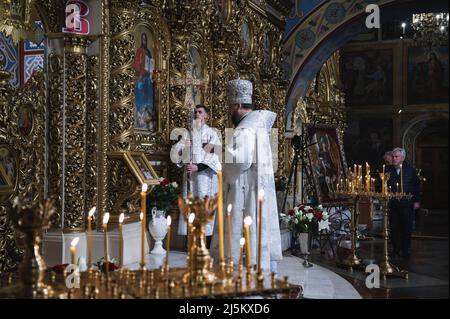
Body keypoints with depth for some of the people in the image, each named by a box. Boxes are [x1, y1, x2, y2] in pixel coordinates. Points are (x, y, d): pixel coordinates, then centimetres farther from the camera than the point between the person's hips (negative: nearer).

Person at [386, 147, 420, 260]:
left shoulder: (411, 170, 1)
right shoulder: (388, 170, 5)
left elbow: (416, 186, 4)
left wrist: (417, 201, -1)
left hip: (407, 205, -2)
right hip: (392, 204, 2)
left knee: (406, 229, 4)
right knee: (394, 228, 5)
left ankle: (405, 250, 15)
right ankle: (396, 250, 16)